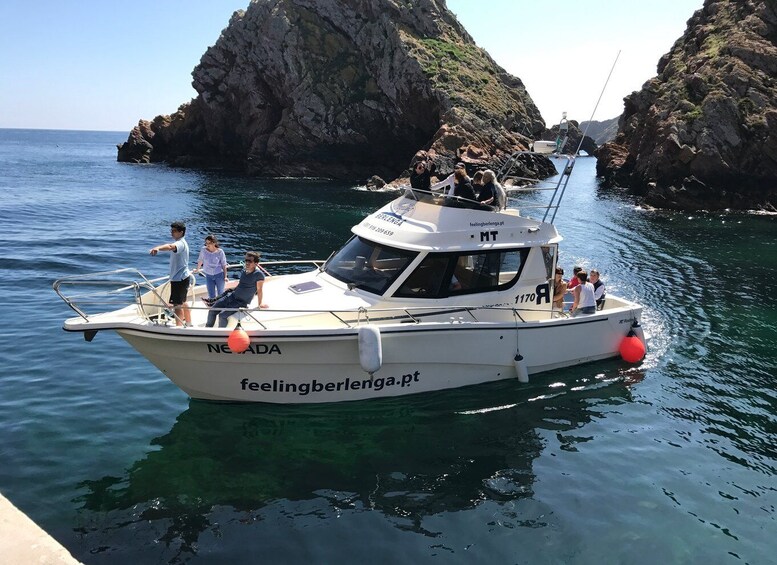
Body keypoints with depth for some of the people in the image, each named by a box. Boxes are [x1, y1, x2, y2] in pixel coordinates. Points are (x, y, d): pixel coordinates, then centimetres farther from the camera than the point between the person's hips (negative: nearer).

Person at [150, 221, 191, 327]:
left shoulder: (181, 243, -22)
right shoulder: (180, 242, 13)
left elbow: (170, 246, -44)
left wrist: (158, 248, -62)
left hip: (179, 278, -11)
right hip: (182, 277, 11)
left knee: (177, 304, -11)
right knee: (182, 302, 22)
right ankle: (189, 324, 35)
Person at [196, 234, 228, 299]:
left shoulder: (220, 252, -14)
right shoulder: (203, 250, -9)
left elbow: (224, 265, -7)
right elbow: (200, 260, 8)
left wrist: (225, 276, -8)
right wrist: (197, 269, 20)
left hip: (219, 275, -2)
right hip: (208, 275, 2)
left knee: (220, 294, 8)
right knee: (211, 295, 6)